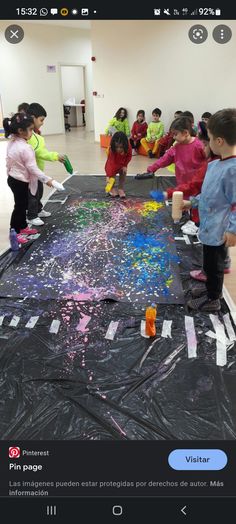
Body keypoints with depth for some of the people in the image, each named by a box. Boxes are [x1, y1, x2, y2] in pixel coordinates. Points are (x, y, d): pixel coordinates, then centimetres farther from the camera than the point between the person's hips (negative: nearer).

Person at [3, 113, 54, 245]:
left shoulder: (11, 143, 3)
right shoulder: (25, 148, -25)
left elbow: (9, 161, 12)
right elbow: (32, 168, -25)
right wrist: (47, 179, -18)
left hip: (13, 178, 9)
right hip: (20, 182, -9)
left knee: (23, 205, 19)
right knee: (20, 206, 2)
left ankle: (23, 227, 32)